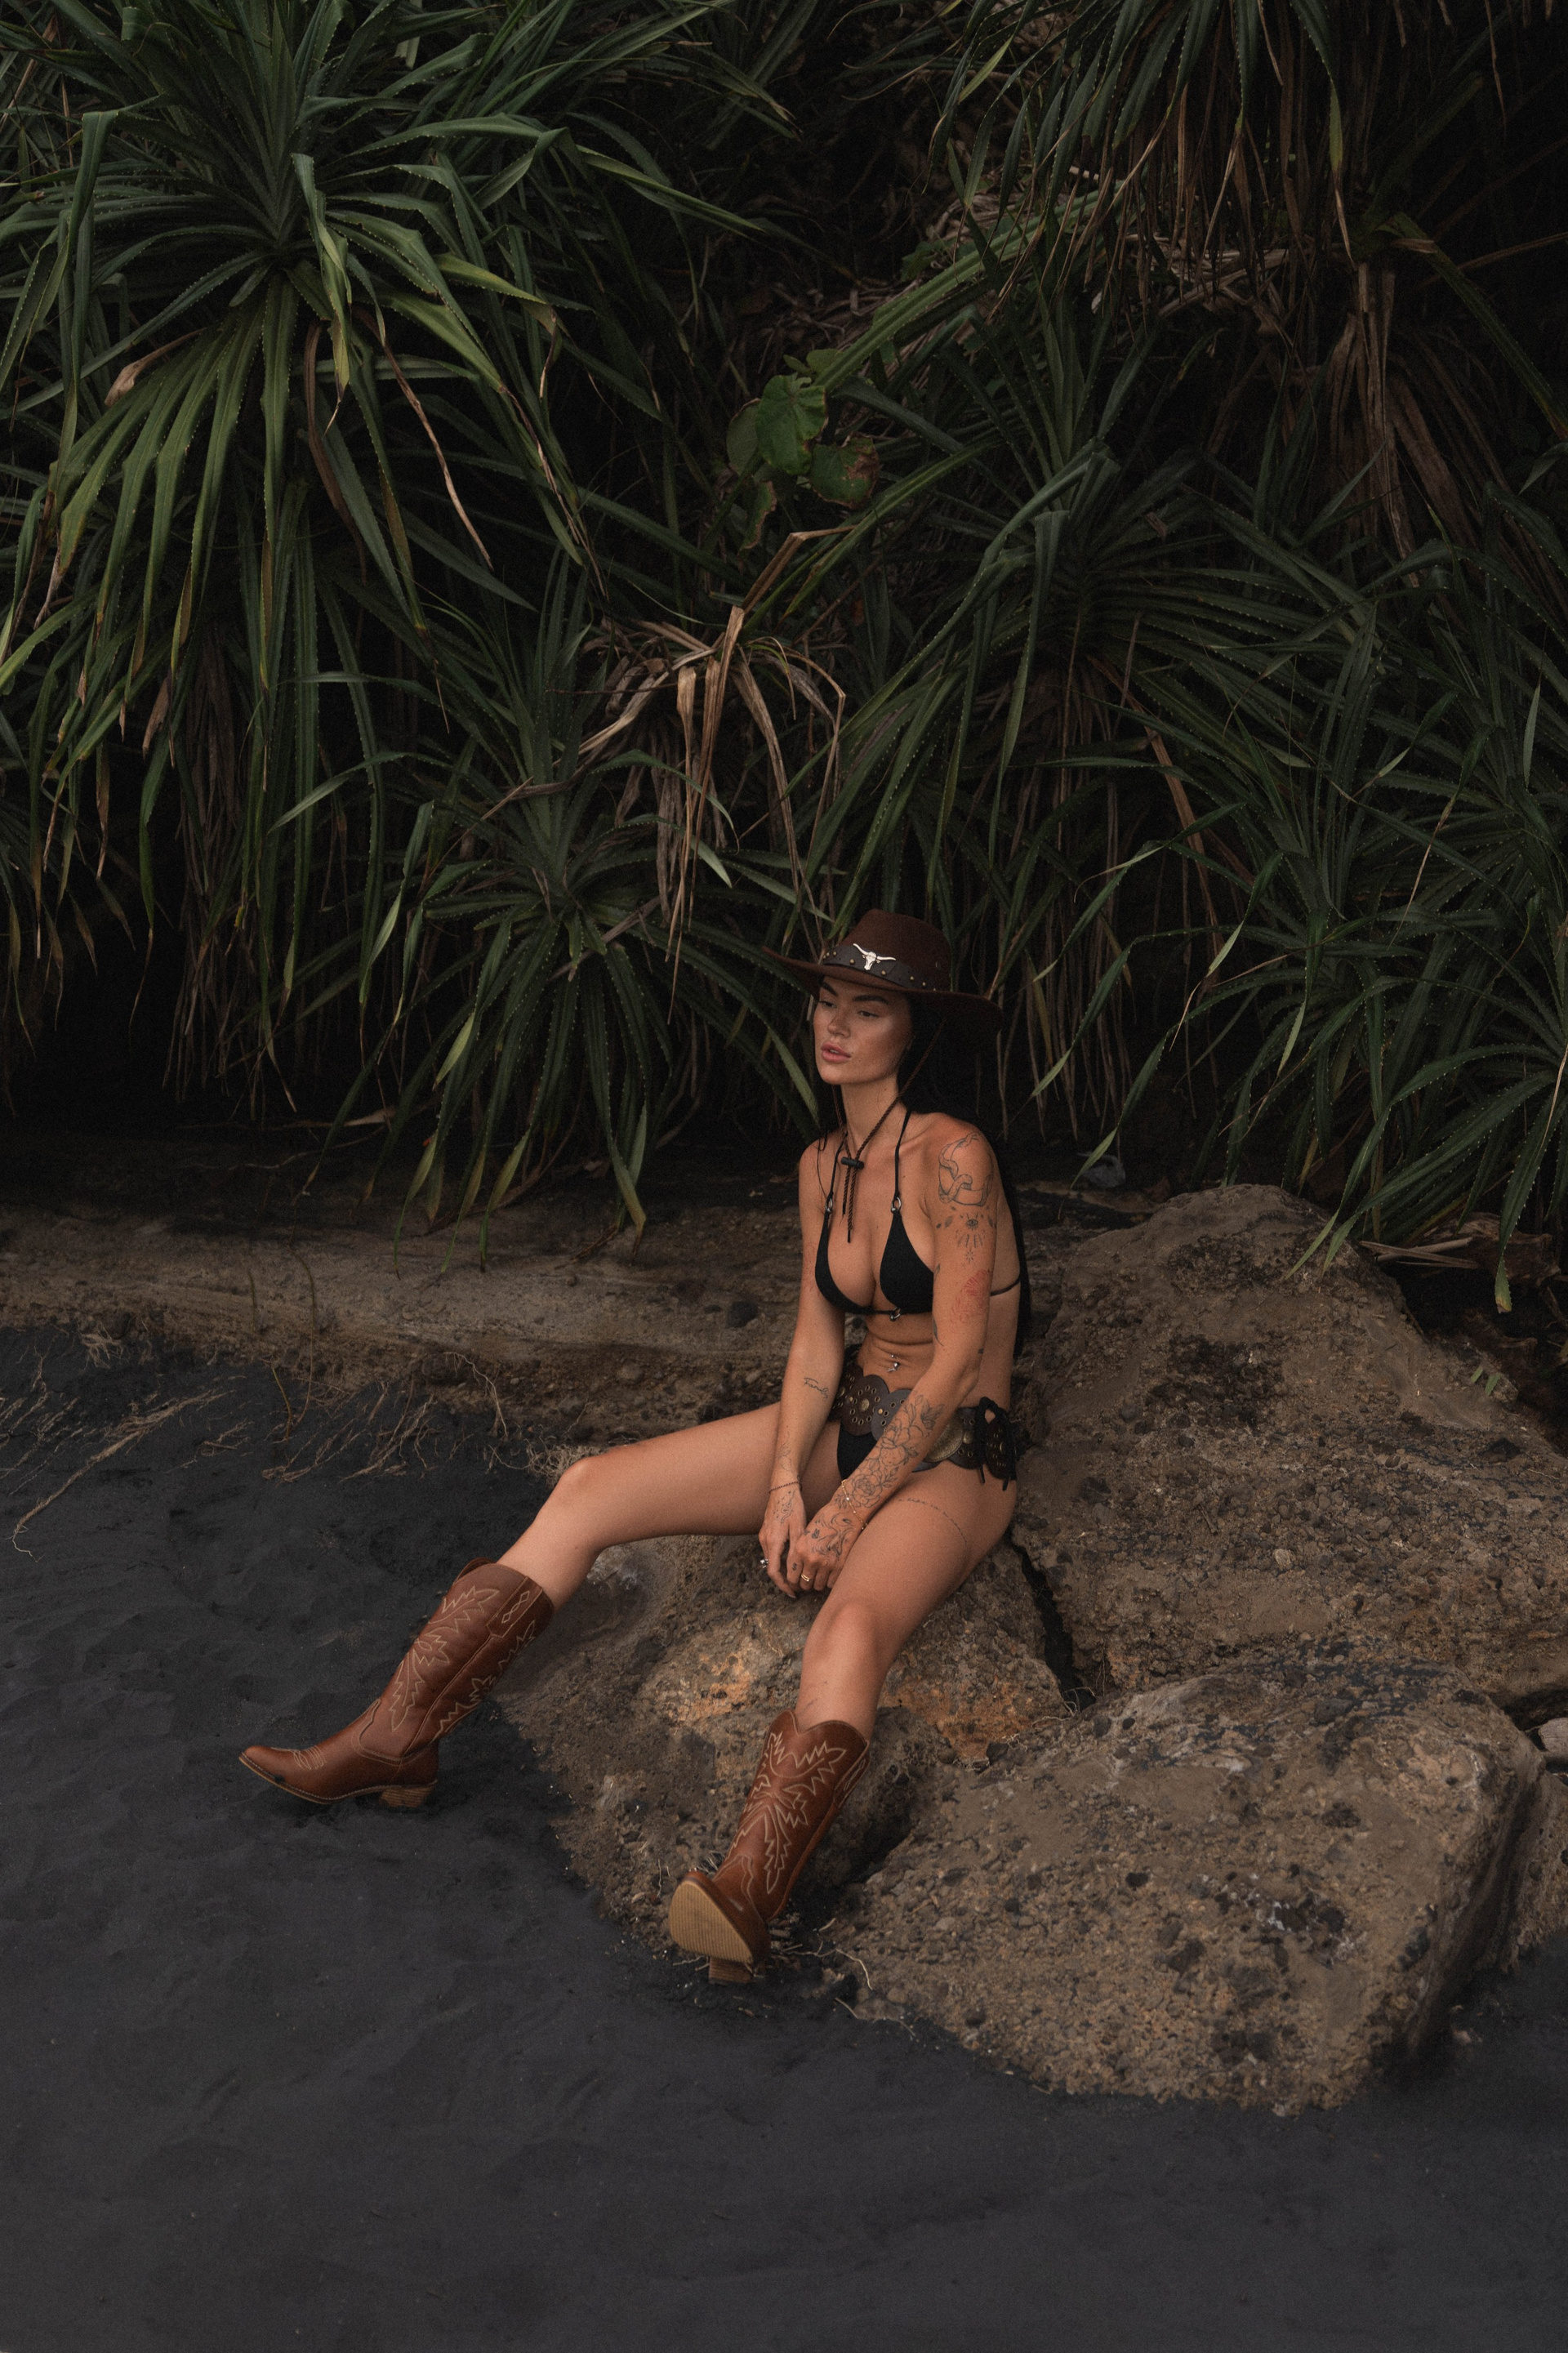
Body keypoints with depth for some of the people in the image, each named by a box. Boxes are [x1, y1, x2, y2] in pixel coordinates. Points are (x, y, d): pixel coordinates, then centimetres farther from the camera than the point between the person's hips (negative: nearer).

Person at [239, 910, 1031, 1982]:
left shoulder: (953, 1157, -19)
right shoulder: (824, 1164, 5)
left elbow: (955, 1369, -19)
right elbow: (816, 1342, 4)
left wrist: (847, 1514, -17)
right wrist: (784, 1482, -12)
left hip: (954, 1459, -7)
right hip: (849, 1420, 8)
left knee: (853, 1623, -39)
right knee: (588, 1490, -7)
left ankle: (749, 1896, -65)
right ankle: (393, 1739, -10)